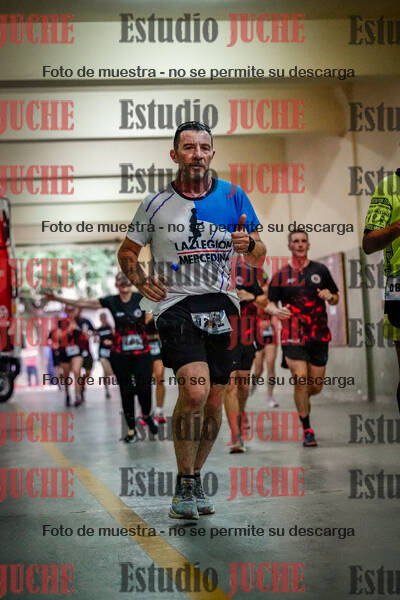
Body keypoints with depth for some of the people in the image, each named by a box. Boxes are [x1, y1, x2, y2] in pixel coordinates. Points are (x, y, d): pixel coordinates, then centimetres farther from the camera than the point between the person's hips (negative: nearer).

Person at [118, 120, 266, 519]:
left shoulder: (233, 196, 7)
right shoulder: (156, 204, 3)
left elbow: (260, 251, 13)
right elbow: (127, 251, 14)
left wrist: (249, 243, -10)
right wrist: (141, 282, -5)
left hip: (222, 305, 3)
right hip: (176, 303, -3)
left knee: (214, 402, 5)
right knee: (194, 390, -22)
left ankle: (194, 481, 25)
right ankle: (185, 486, -7)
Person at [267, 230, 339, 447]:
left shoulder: (320, 270, 8)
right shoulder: (280, 275, 5)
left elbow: (335, 298, 14)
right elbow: (269, 304, 6)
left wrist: (329, 297, -9)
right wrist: (276, 310, -17)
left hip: (319, 336, 2)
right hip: (293, 337, -2)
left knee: (316, 385, 6)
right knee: (300, 382, -12)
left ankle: (302, 399, 42)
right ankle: (307, 431, -1)